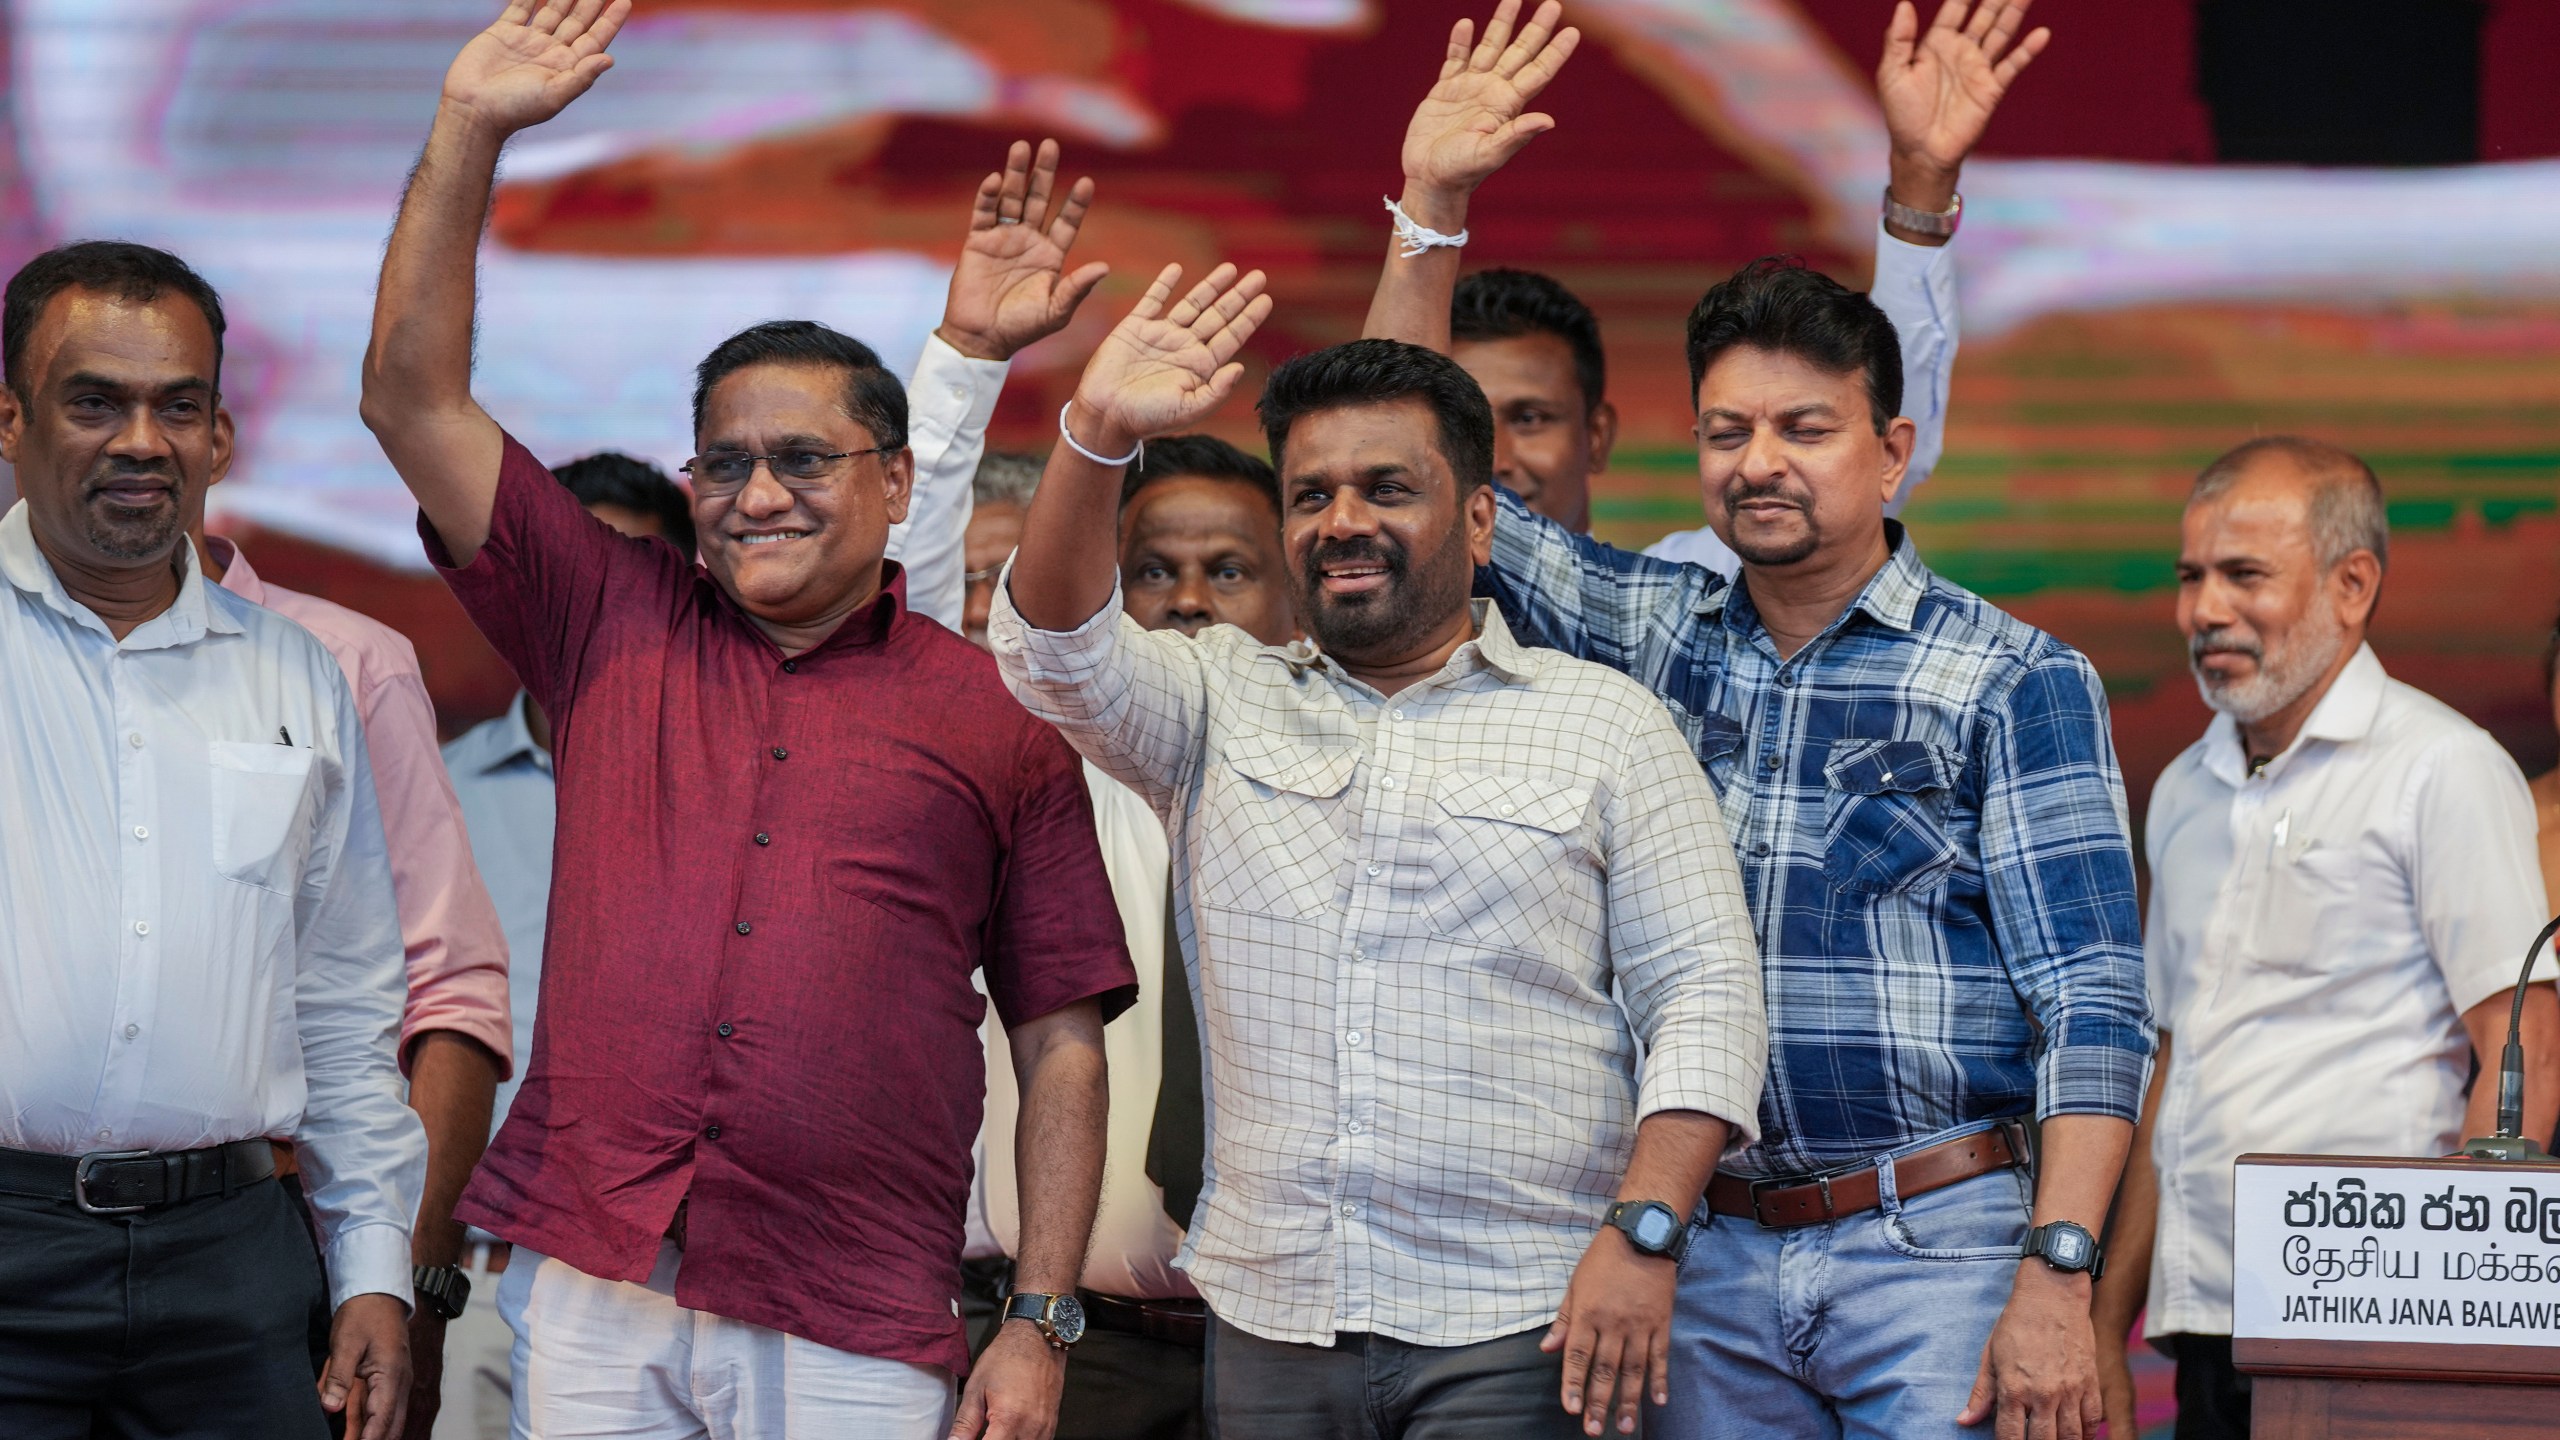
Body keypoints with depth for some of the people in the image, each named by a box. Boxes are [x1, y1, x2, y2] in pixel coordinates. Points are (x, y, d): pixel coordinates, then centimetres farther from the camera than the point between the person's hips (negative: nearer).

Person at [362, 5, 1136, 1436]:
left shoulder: (998, 717, 6)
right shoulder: (616, 628, 12)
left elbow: (1062, 1045, 5)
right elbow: (413, 396, 7)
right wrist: (471, 131, -1)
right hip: (589, 1300, 2)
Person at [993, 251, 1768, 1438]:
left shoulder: (1606, 726, 6)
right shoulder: (1221, 704, 13)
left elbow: (1703, 995, 1)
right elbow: (1054, 651, -6)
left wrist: (1643, 1232, -12)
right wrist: (1096, 441, -22)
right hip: (1269, 1325, 3)